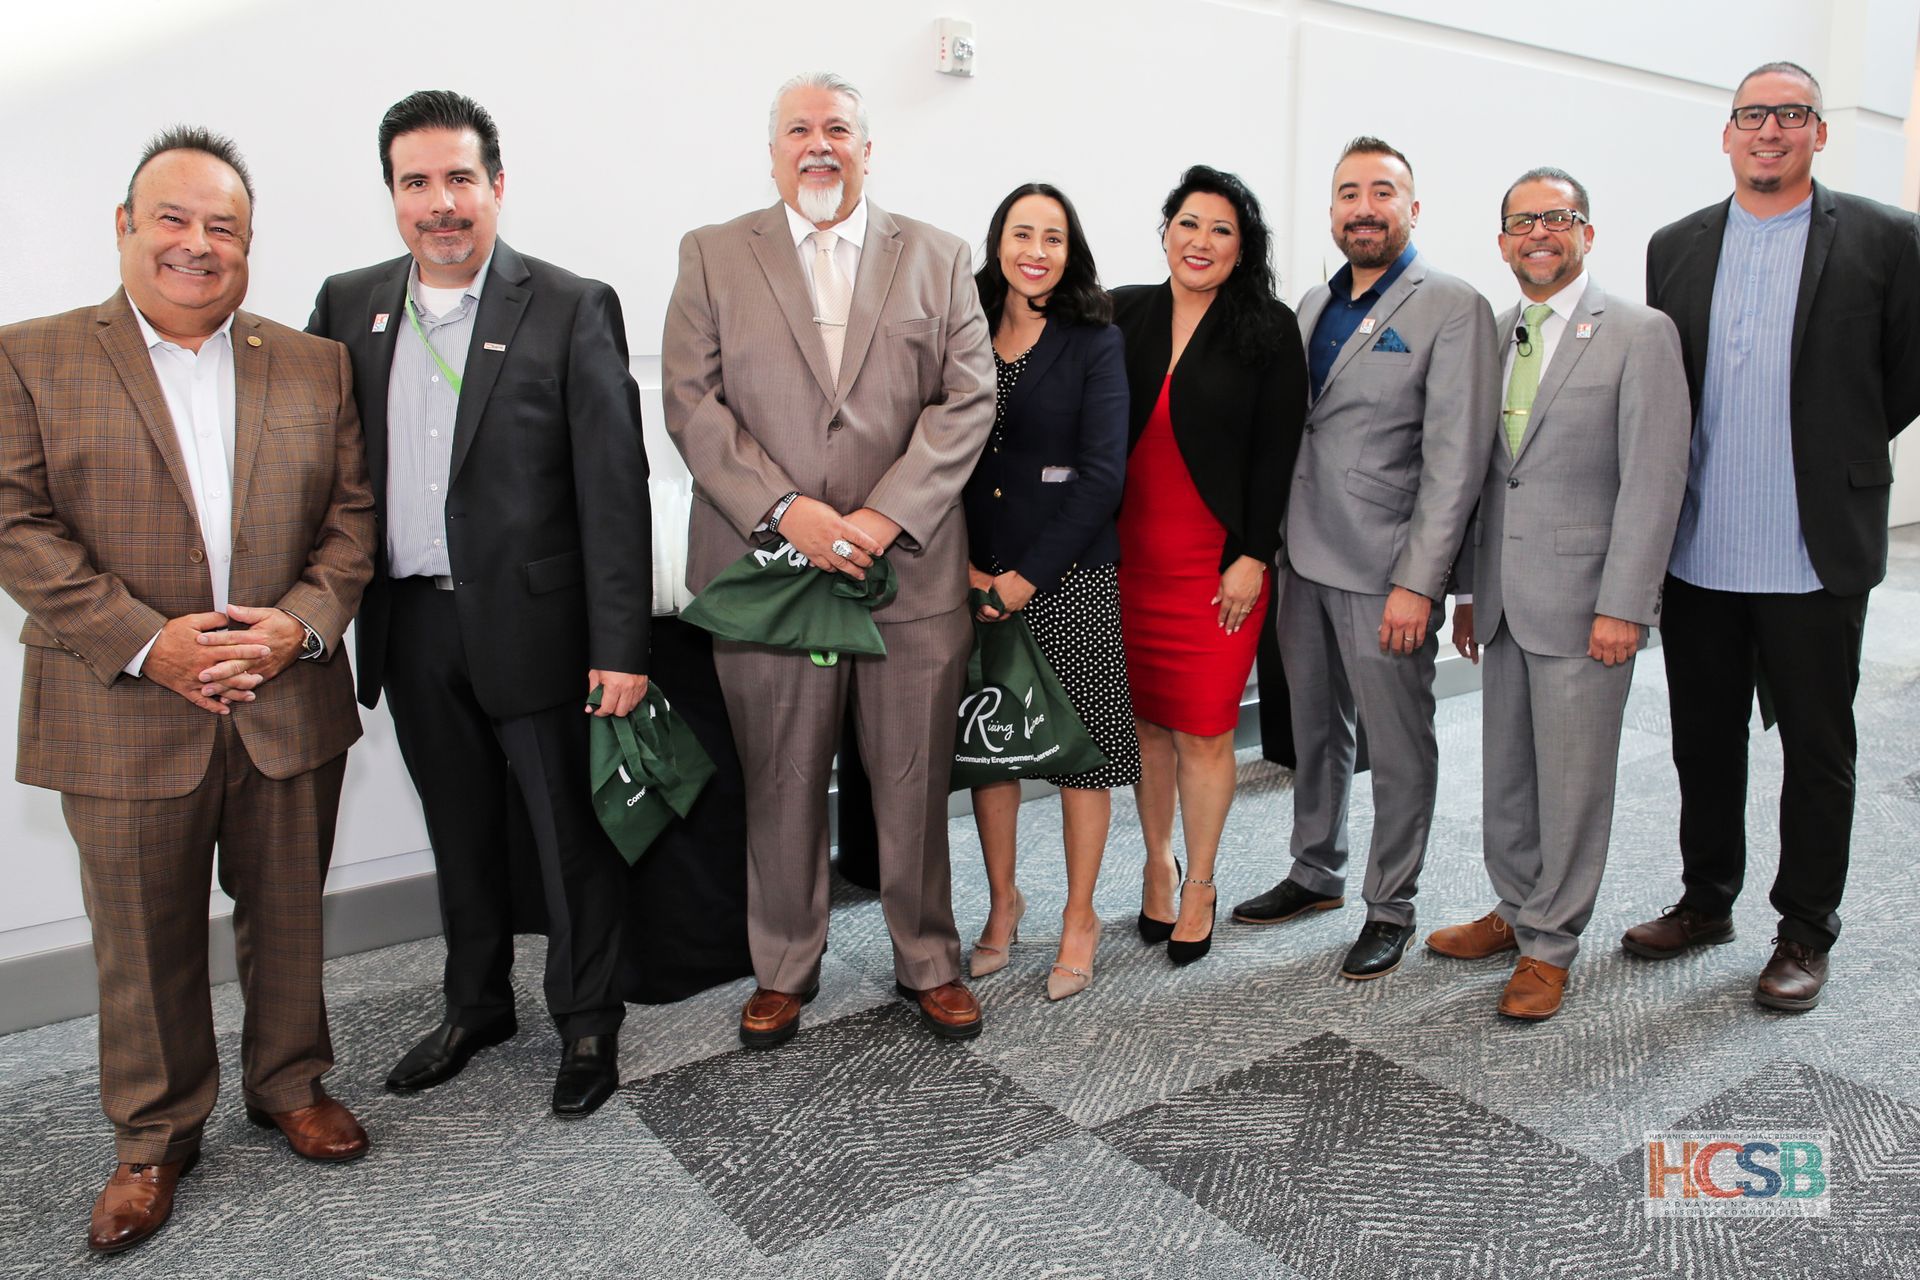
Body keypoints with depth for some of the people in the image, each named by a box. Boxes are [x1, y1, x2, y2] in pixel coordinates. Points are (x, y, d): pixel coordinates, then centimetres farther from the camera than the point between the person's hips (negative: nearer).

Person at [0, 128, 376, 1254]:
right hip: (124, 713, -1)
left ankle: (291, 1084, 36)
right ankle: (155, 1135, 31)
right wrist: (146, 644, -16)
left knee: (289, 917, 15)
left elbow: (352, 513, 4)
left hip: (289, 701, 2)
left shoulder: (316, 365, 7)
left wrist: (302, 622, -13)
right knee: (144, 942, 11)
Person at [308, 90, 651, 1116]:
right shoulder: (349, 305, 9)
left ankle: (587, 1023, 26)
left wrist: (620, 644, -14)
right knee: (460, 834, 18)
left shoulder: (571, 308, -5)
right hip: (412, 629, 5)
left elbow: (613, 485, -9)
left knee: (570, 833, 7)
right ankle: (476, 1005, 38)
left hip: (533, 623, -4)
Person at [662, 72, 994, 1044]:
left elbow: (968, 400, 1)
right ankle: (783, 969, 28)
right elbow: (692, 403, 0)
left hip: (911, 571, 1)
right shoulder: (713, 256, 8)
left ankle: (928, 963, 27)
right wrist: (786, 511, -13)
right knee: (780, 789, 9)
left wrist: (885, 517, -11)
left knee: (916, 783, 8)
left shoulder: (938, 259, 10)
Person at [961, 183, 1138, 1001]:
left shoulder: (1095, 342, -2)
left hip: (1069, 575, -3)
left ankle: (1080, 917, 21)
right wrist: (963, 568, -6)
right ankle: (1003, 898, 30)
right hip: (976, 576, 3)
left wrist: (1026, 578, -13)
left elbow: (1102, 474, -9)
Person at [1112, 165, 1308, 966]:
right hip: (1128, 554, 3)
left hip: (1218, 561, -2)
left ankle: (1199, 886, 20)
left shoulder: (1269, 330, 0)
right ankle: (1158, 865, 30)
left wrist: (1252, 556, -9)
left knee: (1204, 730, 2)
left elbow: (1276, 451, -3)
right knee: (1145, 720, 11)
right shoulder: (1123, 314, 7)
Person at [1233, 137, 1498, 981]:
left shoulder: (1453, 309, -7)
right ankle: (1316, 874, 33)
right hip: (1303, 560, 6)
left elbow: (1455, 458, -13)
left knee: (1397, 748, 5)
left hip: (1384, 571, -6)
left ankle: (1391, 907, 20)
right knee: (1314, 730, 17)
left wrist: (1417, 582, -17)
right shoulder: (1314, 306, 14)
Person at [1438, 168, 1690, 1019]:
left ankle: (1550, 947, 17)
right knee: (1504, 773, 14)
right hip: (1505, 598, 6)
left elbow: (1654, 479, -11)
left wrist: (1622, 605, -15)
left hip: (1583, 600, -5)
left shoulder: (1640, 335, -5)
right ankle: (1516, 911, 32)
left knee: (1571, 781, 3)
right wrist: (1469, 587, 12)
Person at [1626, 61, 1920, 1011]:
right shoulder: (1676, 247, 8)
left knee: (1817, 750, 8)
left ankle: (1805, 932, 23)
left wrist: (1839, 454, 5)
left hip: (1815, 557, -3)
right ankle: (1705, 901, 31)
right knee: (1704, 742, 14)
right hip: (1696, 553, 3)